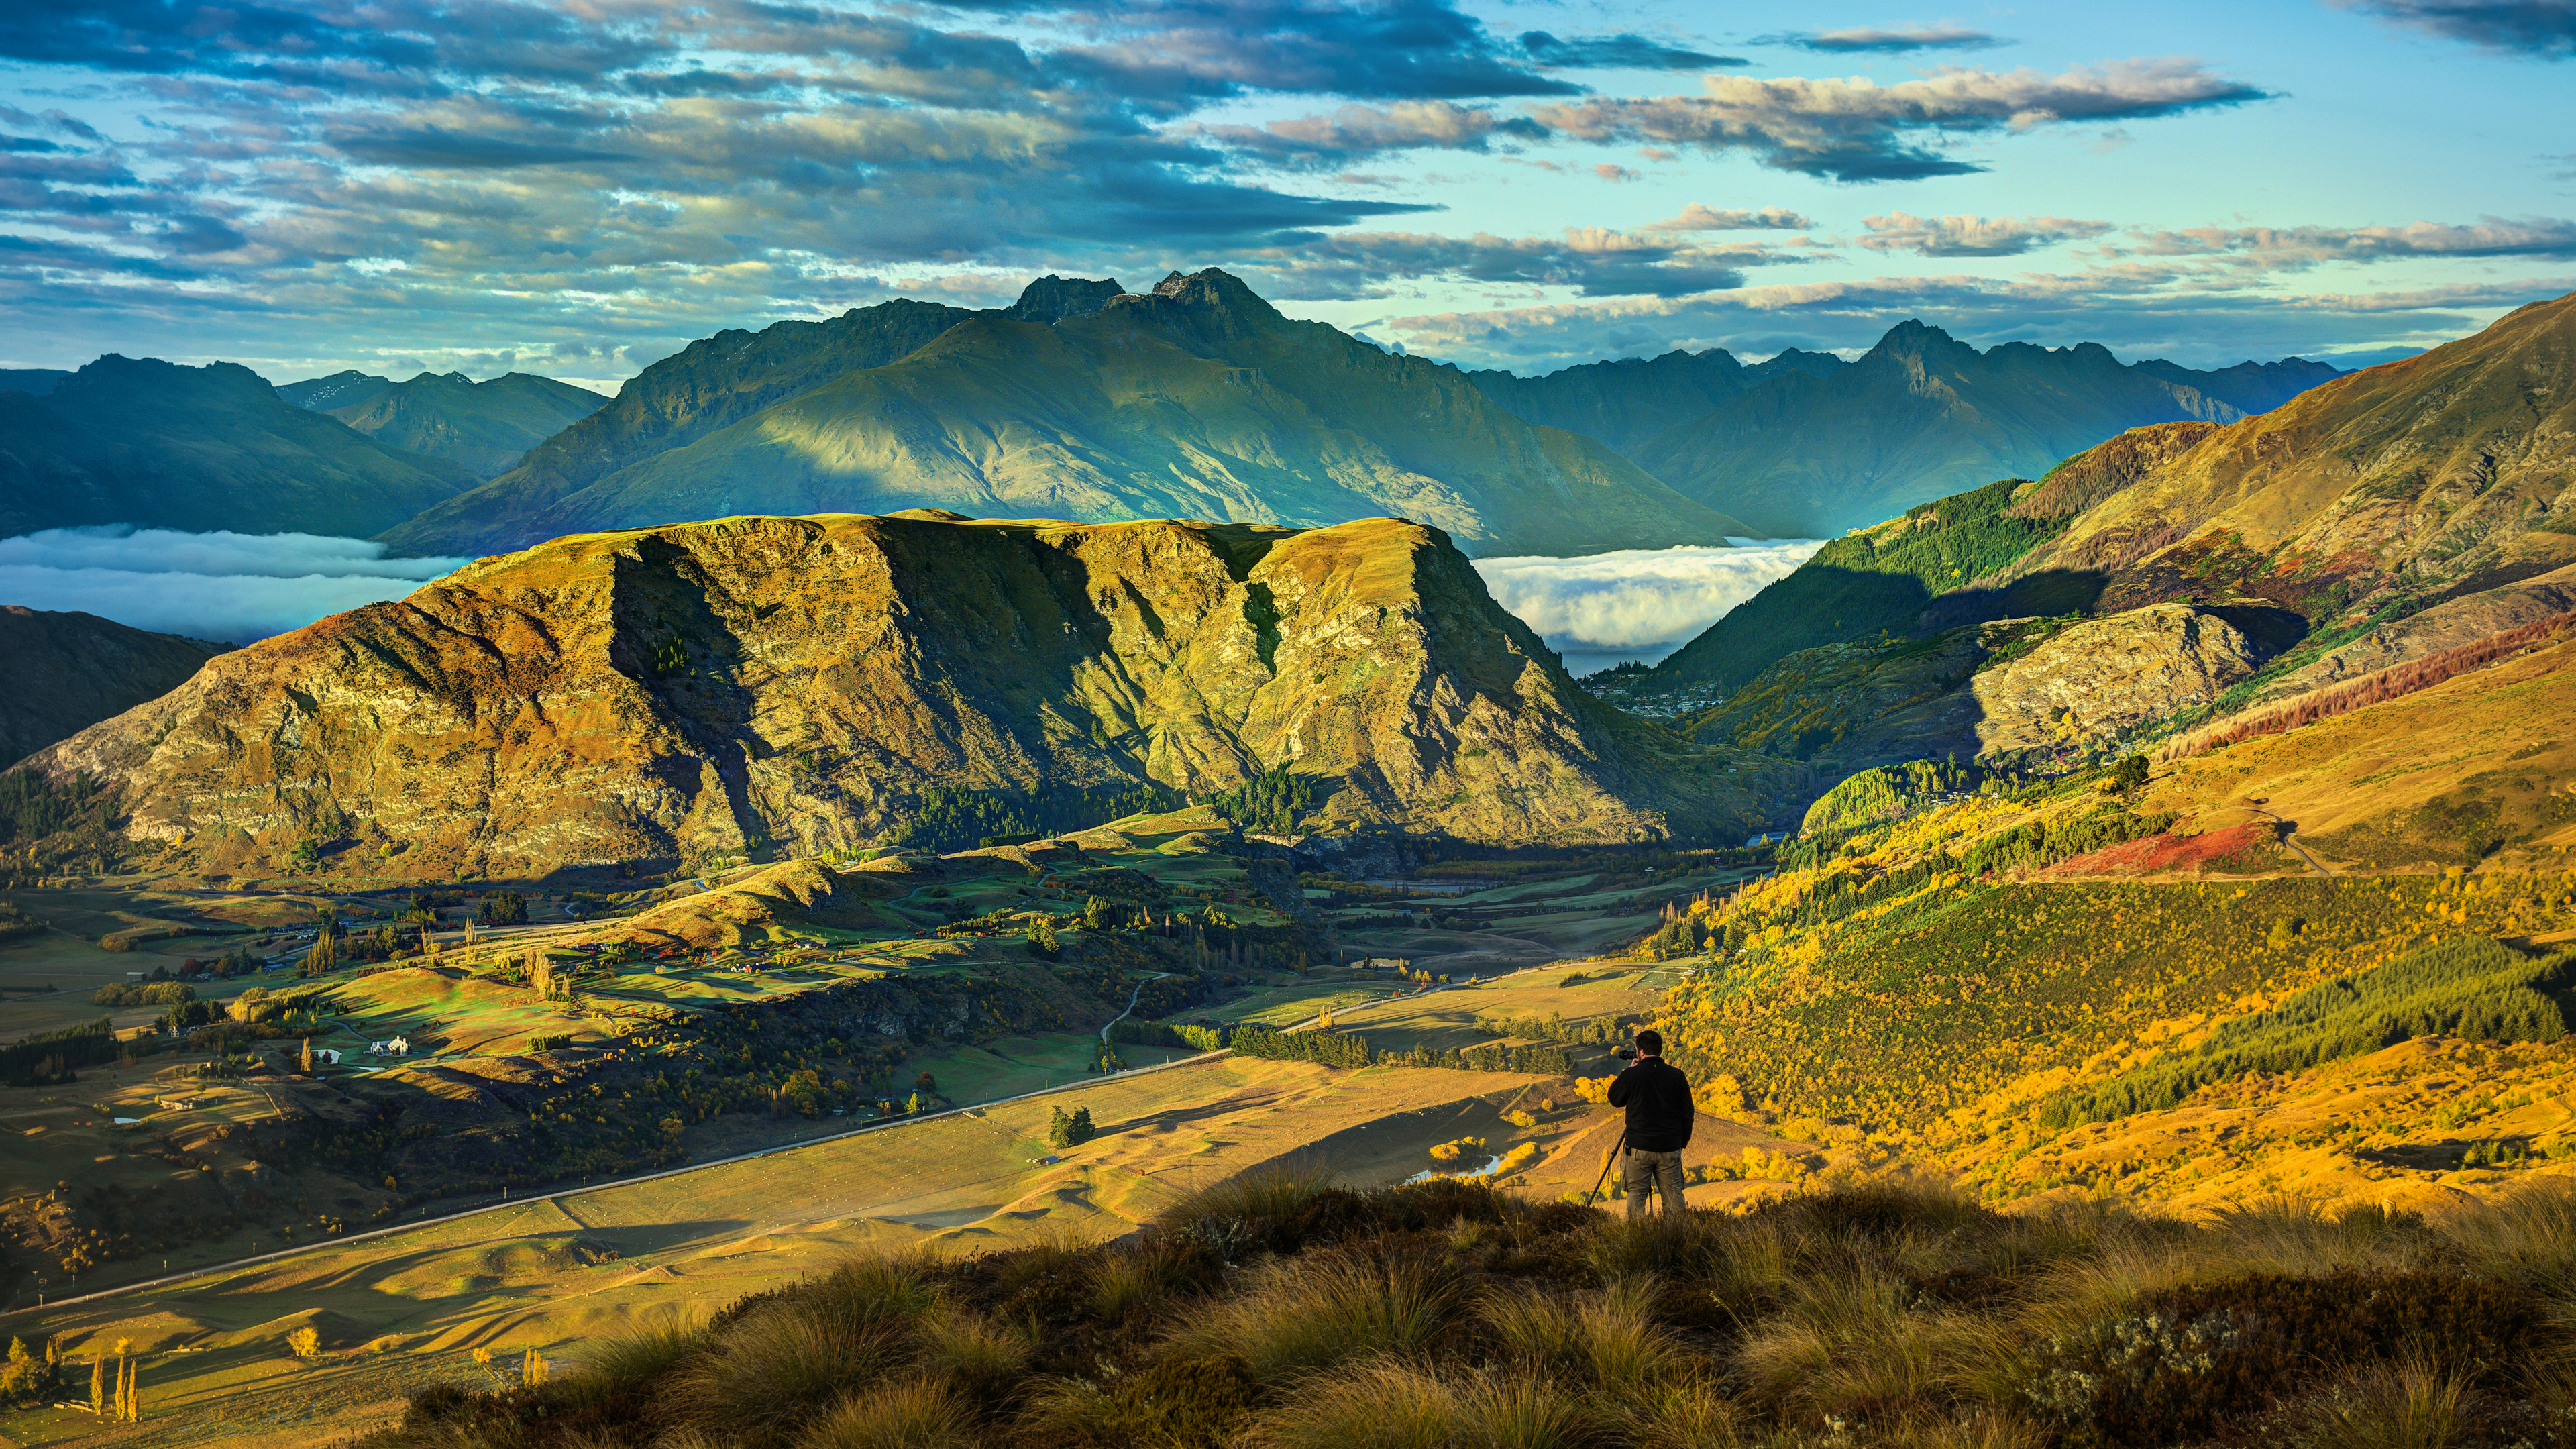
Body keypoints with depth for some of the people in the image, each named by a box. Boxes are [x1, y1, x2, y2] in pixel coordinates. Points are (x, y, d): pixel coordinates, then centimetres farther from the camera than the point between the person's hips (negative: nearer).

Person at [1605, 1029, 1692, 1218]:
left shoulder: (1631, 1075, -9)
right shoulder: (1677, 1076, 0)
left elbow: (1614, 1099, 8)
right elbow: (1687, 1112, 7)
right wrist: (1683, 1140, 19)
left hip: (1639, 1146, -2)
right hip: (1670, 1148, 2)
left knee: (1636, 1192, 6)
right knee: (1673, 1194, 8)